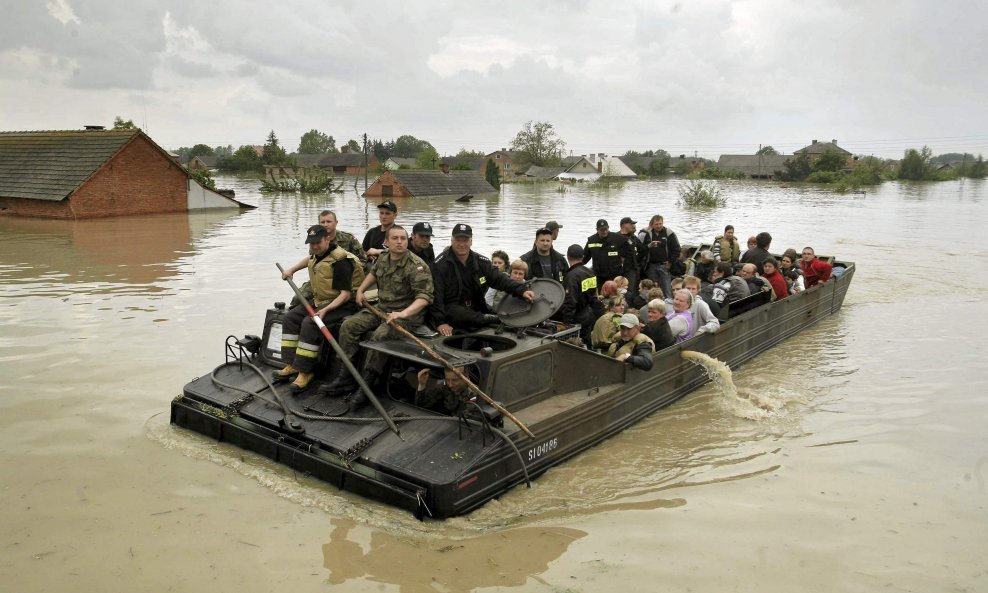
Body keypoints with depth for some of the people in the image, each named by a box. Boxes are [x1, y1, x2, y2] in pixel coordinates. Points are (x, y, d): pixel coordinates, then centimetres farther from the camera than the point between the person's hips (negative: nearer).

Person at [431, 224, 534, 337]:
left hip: (476, 308, 6)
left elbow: (499, 279, -2)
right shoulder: (440, 264, -9)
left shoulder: (481, 262, 6)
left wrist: (522, 291, -19)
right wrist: (440, 322, -25)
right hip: (451, 309, -5)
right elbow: (436, 296, -14)